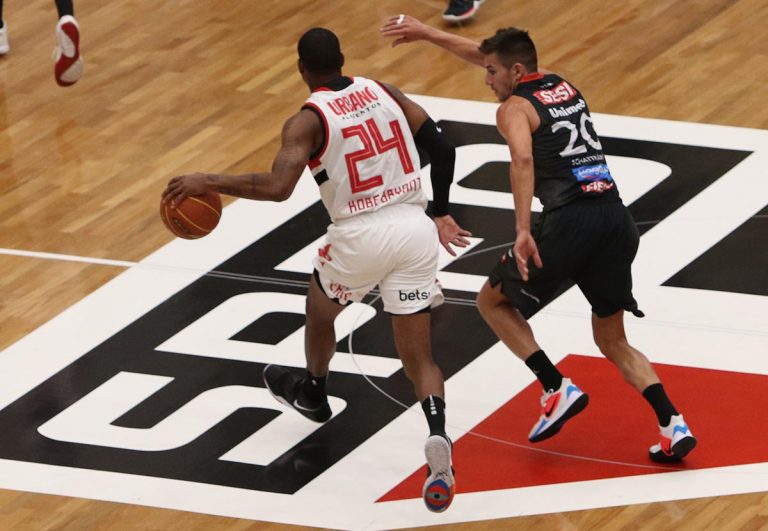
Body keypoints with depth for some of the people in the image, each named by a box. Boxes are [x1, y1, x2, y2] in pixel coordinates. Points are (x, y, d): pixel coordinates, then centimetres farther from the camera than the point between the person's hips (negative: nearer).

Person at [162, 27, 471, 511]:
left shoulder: (308, 121, -8)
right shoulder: (383, 92, 9)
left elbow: (277, 188, -22)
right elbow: (442, 148, 7)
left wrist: (208, 182, -13)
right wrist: (440, 214, 17)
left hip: (361, 236, -4)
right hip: (415, 228, 4)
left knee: (320, 308, 31)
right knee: (419, 355, 7)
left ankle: (312, 395, 55)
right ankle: (437, 436, -22)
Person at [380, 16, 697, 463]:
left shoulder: (515, 108, 2)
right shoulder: (562, 85, 23)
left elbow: (523, 159, -21)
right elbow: (487, 54, 37)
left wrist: (523, 230, -27)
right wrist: (427, 33, 41)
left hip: (571, 221, -7)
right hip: (617, 217, 7)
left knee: (492, 301, 17)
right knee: (613, 341, 17)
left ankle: (558, 390, 2)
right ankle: (673, 424, -4)